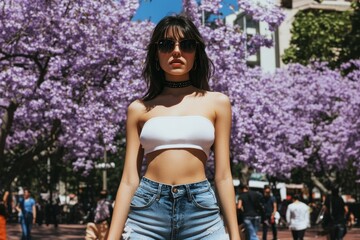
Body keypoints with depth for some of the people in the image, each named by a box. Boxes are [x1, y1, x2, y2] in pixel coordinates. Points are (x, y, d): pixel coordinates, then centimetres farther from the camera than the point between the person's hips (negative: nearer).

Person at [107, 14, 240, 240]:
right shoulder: (139, 109, 8)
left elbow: (223, 176, 6)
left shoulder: (217, 102, 8)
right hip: (147, 210, 0)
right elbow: (129, 180, 5)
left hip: (201, 212, 0)